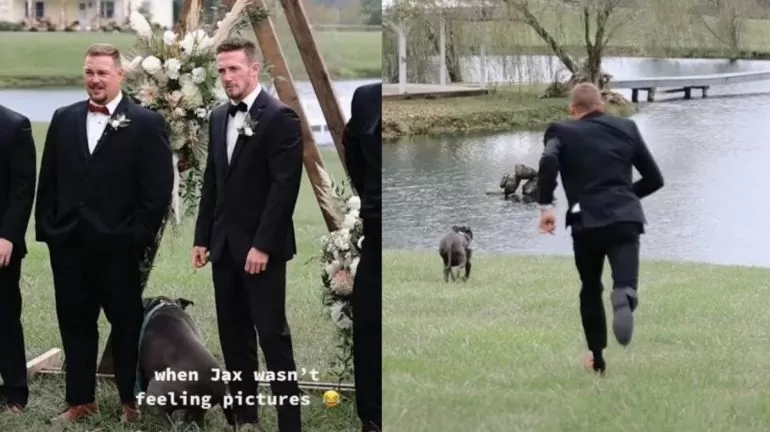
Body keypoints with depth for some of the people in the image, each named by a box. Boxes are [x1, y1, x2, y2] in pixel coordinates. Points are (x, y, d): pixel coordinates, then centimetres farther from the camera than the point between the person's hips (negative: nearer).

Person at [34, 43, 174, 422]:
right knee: (75, 324, 11)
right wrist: (47, 228, 5)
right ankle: (80, 400, 20)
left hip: (117, 246, -5)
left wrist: (139, 237, -12)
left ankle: (132, 401, 16)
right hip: (68, 243, 5)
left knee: (126, 324, 6)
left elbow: (158, 189, -8)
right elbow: (48, 181, 13)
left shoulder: (146, 123, -5)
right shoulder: (63, 119, 10)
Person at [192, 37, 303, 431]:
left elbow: (285, 186, -15)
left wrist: (262, 245, -19)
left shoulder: (280, 117, -10)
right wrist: (202, 237, 11)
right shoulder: (219, 116, 12)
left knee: (272, 335, -5)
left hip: (260, 246, -7)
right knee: (233, 335, 9)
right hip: (224, 245, 7)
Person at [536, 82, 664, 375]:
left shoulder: (562, 131, 8)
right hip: (625, 218, 0)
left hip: (586, 222, 0)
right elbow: (654, 179, 16)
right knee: (624, 284, -11)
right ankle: (624, 295, -49)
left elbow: (548, 162, -15)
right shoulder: (626, 128, 16)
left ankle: (597, 357, 28)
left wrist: (545, 206, -7)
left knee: (591, 289, 21)